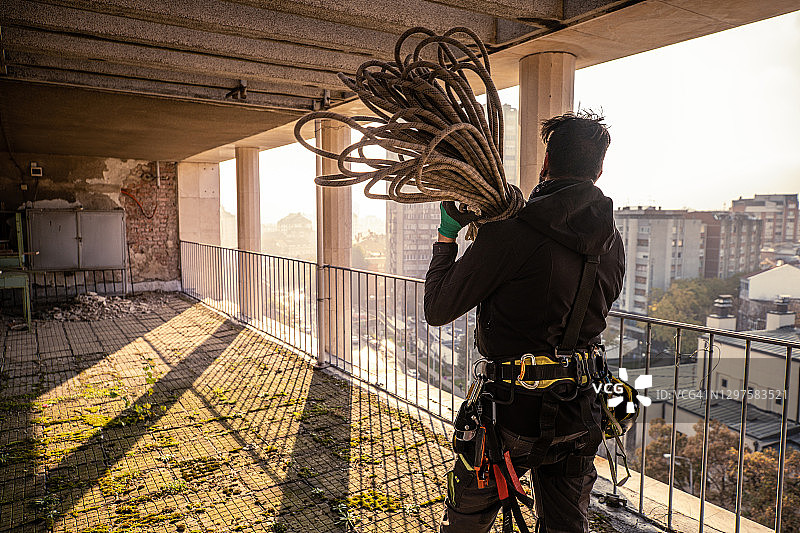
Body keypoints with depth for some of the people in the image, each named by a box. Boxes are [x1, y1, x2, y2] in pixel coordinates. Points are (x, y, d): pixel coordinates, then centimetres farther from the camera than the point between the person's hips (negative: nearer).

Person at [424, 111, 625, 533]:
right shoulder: (612, 242, 3)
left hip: (516, 409, -5)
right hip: (582, 412, 6)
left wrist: (447, 235, 1)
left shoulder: (510, 233, -20)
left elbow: (437, 310, -14)